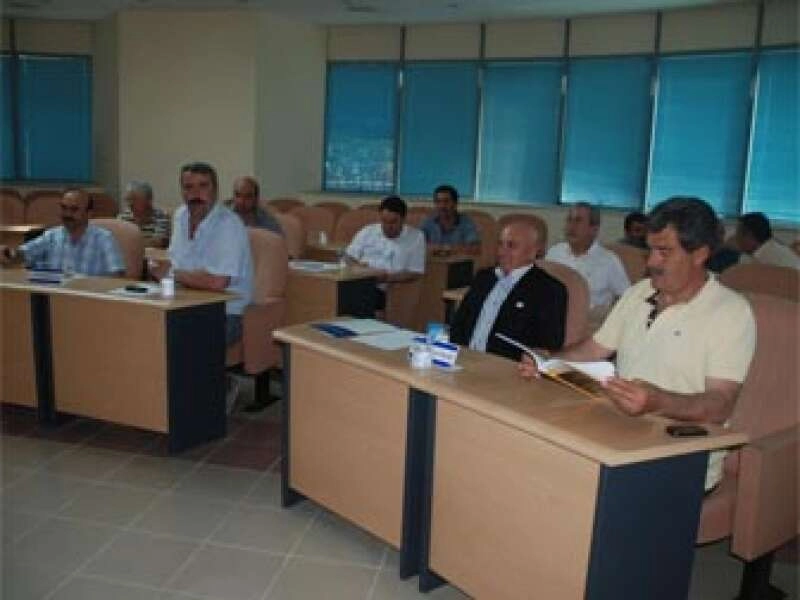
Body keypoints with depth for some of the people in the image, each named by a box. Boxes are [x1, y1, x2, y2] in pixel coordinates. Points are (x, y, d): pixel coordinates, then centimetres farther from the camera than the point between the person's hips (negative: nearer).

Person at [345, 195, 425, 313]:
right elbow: (348, 258, 16)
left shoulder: (416, 237, 4)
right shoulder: (367, 231, 13)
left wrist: (388, 278, -14)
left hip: (389, 292, -3)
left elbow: (415, 273, 1)